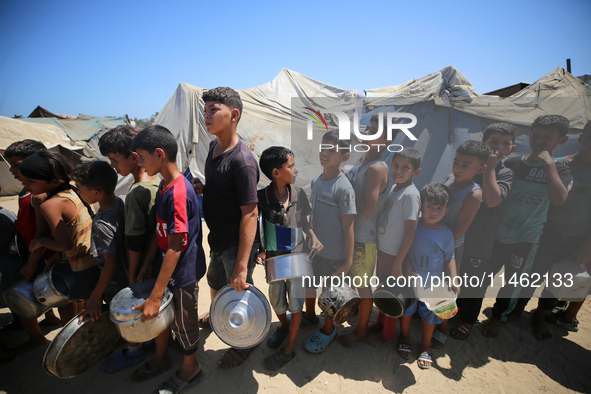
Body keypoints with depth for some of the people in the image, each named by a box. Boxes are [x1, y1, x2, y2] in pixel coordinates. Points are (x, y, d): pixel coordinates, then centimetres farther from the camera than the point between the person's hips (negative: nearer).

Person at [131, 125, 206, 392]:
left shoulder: (178, 193, -28)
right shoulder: (165, 185, 2)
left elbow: (175, 248, -28)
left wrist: (155, 296, -24)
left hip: (183, 272, -8)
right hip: (167, 265, 9)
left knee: (184, 320, 13)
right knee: (159, 314, 24)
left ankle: (190, 368, 40)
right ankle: (160, 359, 49)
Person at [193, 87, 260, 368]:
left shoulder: (242, 160, -25)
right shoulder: (214, 146, 3)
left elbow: (250, 214, -27)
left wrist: (241, 266, -28)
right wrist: (200, 188, -3)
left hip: (237, 244, -9)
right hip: (217, 239, 9)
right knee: (214, 283, 30)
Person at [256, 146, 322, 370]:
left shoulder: (299, 194, -8)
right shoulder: (262, 196, -15)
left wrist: (313, 237, -10)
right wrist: (260, 250, -14)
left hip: (297, 255, 0)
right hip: (273, 257, 0)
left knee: (295, 299, 5)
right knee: (276, 298, 16)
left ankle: (289, 348, 25)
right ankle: (284, 326, 50)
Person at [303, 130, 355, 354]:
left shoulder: (344, 188, -22)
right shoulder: (316, 181, -1)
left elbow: (348, 228, -19)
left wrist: (348, 262, -17)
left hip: (333, 254, -6)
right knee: (309, 284, 24)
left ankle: (328, 330, 41)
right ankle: (309, 315, 53)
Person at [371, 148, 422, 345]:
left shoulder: (410, 195, -22)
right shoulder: (393, 188, 3)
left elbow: (410, 232, -21)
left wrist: (398, 262, -18)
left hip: (395, 254, -8)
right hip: (383, 248, 8)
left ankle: (387, 333, 33)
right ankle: (381, 321, 46)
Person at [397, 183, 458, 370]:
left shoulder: (446, 234, -9)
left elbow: (449, 258, -1)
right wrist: (406, 265, -18)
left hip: (433, 284, 1)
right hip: (410, 280, 0)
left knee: (429, 315, 15)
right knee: (406, 309, 16)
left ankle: (425, 345, 39)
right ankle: (404, 336, 43)